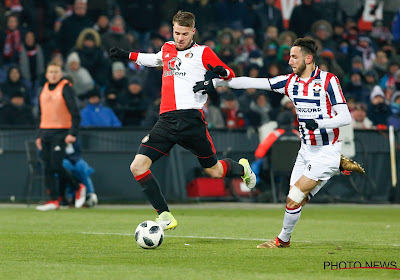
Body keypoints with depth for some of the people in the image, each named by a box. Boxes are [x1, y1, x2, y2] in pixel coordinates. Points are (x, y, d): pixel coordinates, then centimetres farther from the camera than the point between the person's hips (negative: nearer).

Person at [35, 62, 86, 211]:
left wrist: (72, 133, -19)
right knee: (47, 167, 2)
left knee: (56, 166, -13)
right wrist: (39, 135, 17)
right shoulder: (44, 90, 15)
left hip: (60, 132, -7)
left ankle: (78, 187, 7)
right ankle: (53, 200, 4)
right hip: (45, 133, 7)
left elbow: (75, 113, -9)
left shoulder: (66, 88, -5)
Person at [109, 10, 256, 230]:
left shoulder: (202, 53, 4)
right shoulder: (167, 49, 18)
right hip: (166, 120, 4)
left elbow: (230, 76, 6)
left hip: (191, 119, -4)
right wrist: (127, 55, 38)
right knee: (138, 166, -13)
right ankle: (165, 216, -7)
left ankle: (242, 168, 40)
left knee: (214, 171, 4)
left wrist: (221, 73, -17)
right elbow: (155, 59, 42)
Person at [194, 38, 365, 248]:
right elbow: (251, 82, 2)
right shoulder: (290, 81, 4)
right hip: (306, 150, 7)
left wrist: (318, 123, -30)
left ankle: (283, 239, 14)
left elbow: (345, 117, -15)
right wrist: (214, 83, -3)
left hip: (326, 151, -7)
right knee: (295, 200, 3)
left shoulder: (328, 80, -12)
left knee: (293, 200, -11)